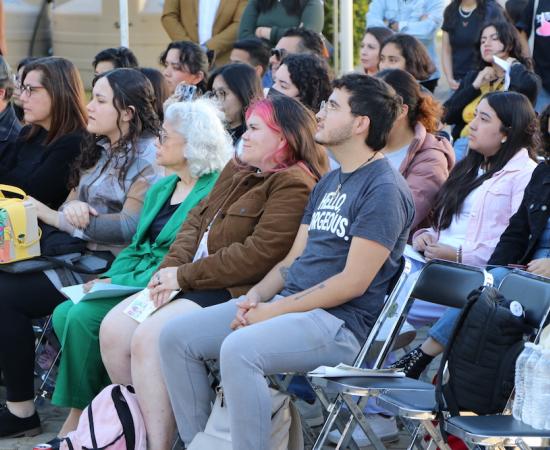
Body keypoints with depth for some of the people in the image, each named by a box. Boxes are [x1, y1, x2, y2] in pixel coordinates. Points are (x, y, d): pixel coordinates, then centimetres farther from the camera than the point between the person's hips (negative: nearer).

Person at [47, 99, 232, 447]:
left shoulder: (214, 191, -10)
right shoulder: (160, 190, 20)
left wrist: (123, 283, -18)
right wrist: (108, 279, 1)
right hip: (132, 283, 9)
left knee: (83, 316, -23)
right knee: (64, 314, -12)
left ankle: (78, 419, -9)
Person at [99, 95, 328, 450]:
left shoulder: (293, 186, -12)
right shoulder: (238, 170, 19)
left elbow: (259, 255, -21)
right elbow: (198, 219, 18)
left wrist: (185, 276, -16)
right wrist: (169, 268, -2)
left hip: (235, 293, -10)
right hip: (191, 285, 10)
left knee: (148, 338, -26)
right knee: (113, 329, -5)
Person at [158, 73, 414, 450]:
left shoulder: (384, 189, -12)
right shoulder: (327, 184, 19)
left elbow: (353, 282, -18)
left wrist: (273, 311, -16)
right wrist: (256, 296, -1)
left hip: (340, 322, -9)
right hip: (288, 302, 9)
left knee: (239, 350, -35)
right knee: (176, 336, -2)